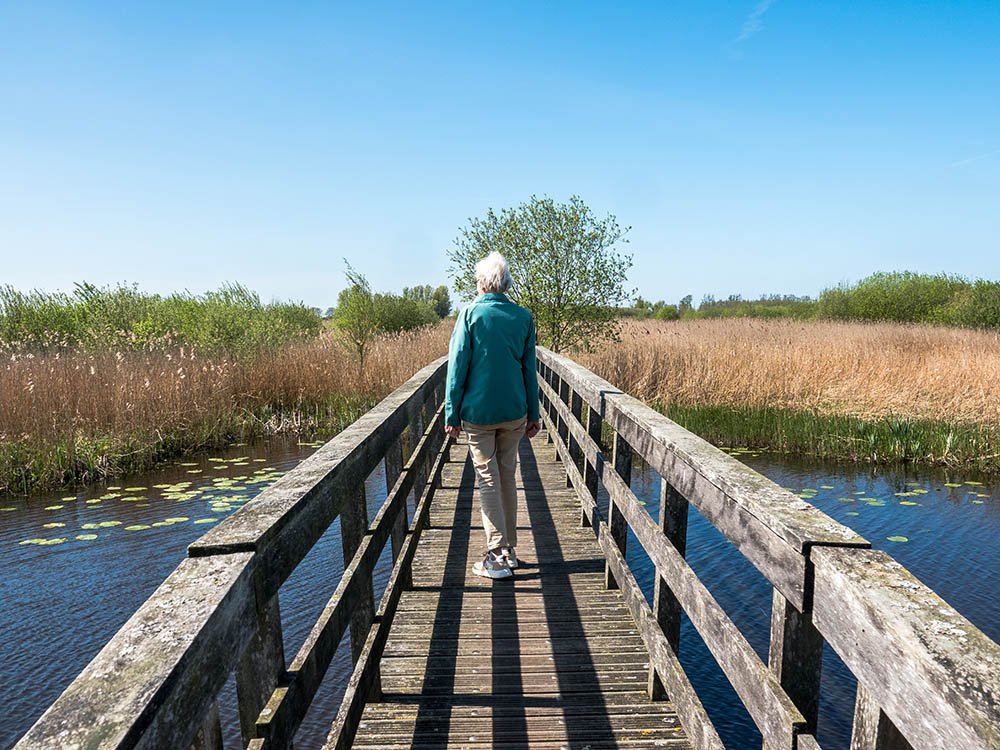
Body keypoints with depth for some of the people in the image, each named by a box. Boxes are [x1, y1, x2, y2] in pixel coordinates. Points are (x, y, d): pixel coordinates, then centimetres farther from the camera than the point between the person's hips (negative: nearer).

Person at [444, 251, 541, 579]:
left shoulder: (470, 313, -6)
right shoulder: (523, 316, 3)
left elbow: (458, 366, -7)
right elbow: (529, 368, 7)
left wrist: (452, 414, -2)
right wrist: (533, 413, 13)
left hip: (479, 412, -3)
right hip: (514, 413, 3)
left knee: (488, 480, 4)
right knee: (508, 478, 14)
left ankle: (497, 557, 5)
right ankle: (510, 551, 22)